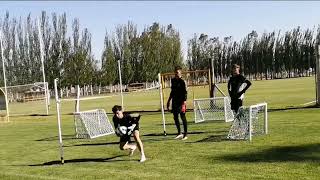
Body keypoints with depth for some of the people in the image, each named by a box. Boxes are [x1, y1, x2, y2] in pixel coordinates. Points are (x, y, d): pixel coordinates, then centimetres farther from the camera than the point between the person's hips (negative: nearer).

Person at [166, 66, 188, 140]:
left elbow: (185, 92, -14)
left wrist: (184, 101, -25)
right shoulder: (173, 80, 12)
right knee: (175, 117, 10)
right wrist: (169, 101, 22)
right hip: (174, 101, 7)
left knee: (183, 117, -1)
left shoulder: (181, 81, -9)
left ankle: (185, 134, 8)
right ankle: (179, 133, 23)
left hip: (181, 101, -7)